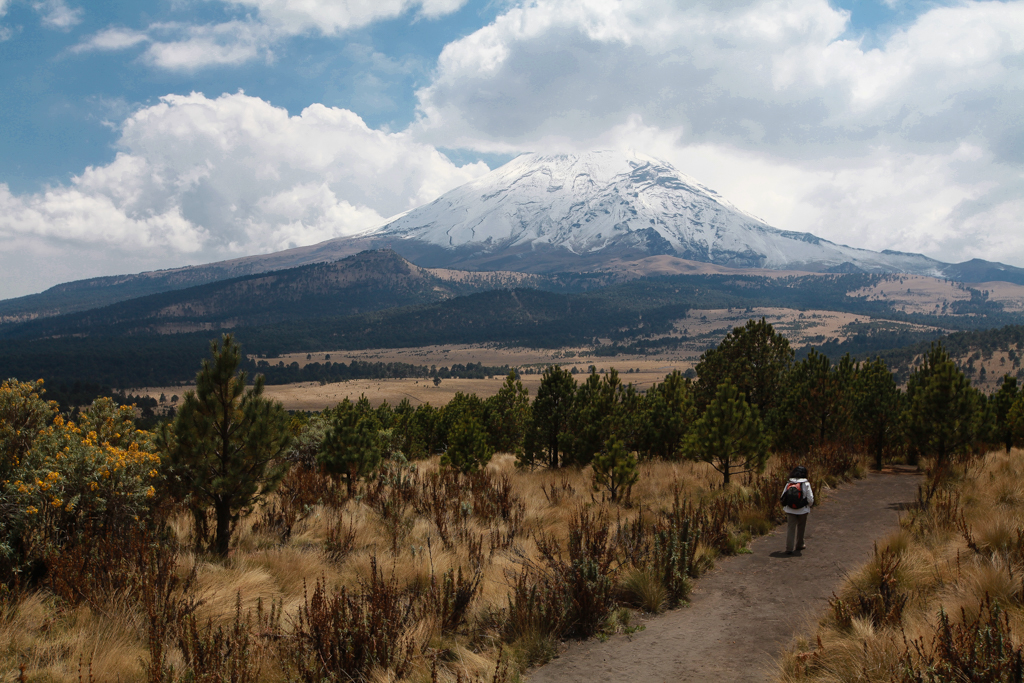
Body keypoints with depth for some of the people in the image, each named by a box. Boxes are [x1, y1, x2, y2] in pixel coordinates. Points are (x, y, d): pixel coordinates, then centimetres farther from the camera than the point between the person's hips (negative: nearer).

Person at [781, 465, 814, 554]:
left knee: (790, 528, 2)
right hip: (802, 510, -1)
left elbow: (783, 497, 1)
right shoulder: (806, 484, -10)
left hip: (790, 510, 1)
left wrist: (785, 507, 18)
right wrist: (809, 505, 13)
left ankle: (789, 548, -7)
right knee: (800, 528, 19)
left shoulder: (788, 483, -3)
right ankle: (799, 545, 33)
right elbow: (810, 499, -8)